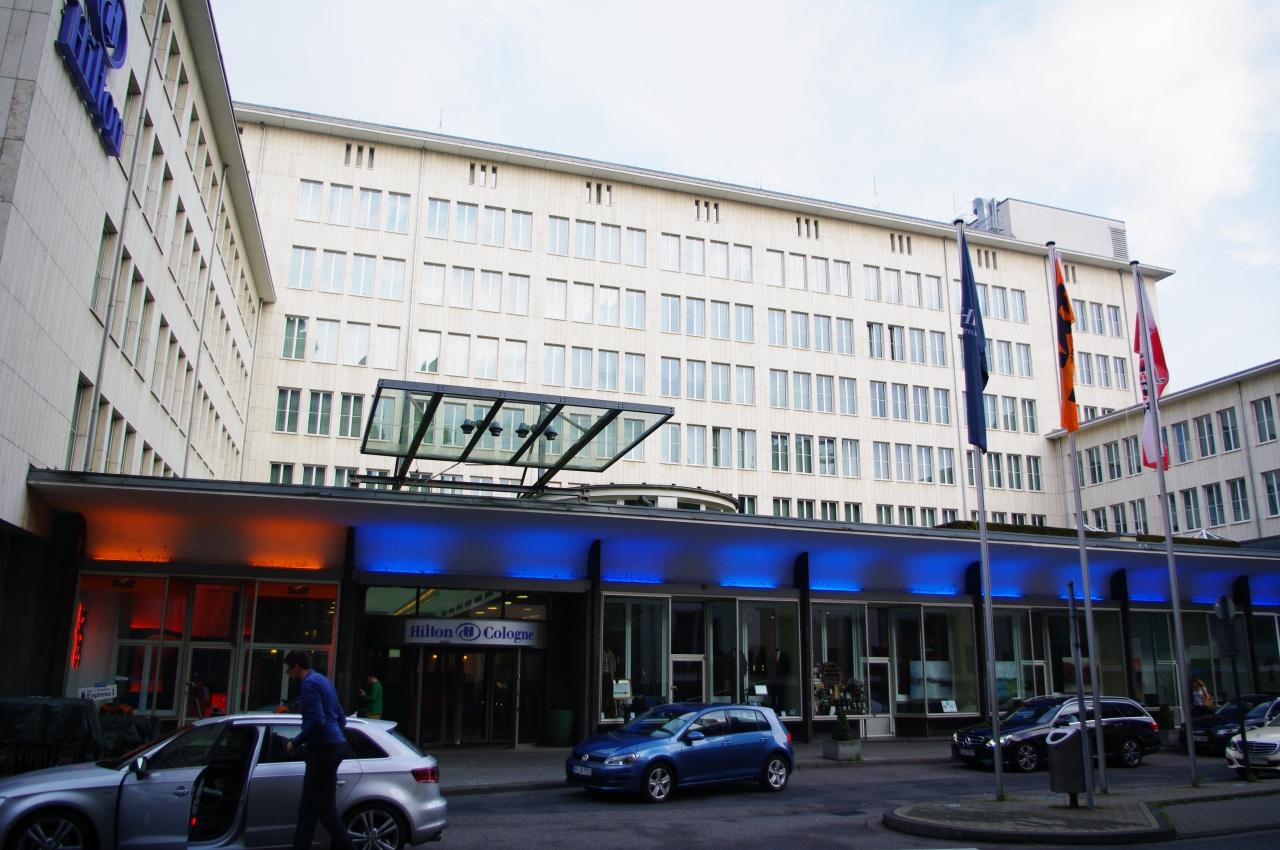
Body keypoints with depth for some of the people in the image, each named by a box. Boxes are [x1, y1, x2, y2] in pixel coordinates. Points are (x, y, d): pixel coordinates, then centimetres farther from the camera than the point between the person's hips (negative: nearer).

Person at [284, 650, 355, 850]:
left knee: (325, 808, -6)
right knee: (308, 807, 14)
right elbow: (341, 718, 22)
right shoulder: (322, 680, 18)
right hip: (333, 745, 10)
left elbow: (317, 721, -22)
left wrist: (295, 742, -11)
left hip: (324, 749, -10)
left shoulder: (309, 683, -12)